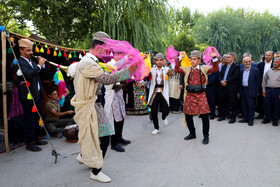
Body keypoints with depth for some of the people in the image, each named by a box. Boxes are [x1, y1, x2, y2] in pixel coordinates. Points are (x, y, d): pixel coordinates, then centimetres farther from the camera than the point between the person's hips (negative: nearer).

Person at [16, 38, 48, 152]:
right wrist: (39, 65, -17)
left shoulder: (31, 62, 16)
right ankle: (29, 143, 10)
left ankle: (36, 139, 29)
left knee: (38, 118, 16)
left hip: (37, 95, 9)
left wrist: (42, 64, 4)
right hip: (28, 96, -8)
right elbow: (28, 74, -26)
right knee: (30, 120, -1)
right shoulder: (19, 62, -10)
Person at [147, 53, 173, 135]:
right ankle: (156, 128, 26)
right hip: (154, 93, 1)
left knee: (166, 110, -7)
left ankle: (164, 118, 32)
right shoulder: (152, 70, 5)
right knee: (154, 112, 6)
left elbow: (171, 73, -15)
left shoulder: (166, 69, 3)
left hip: (163, 94, -1)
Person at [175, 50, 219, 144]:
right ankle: (192, 134, 28)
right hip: (190, 95, 3)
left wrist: (214, 58, -22)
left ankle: (206, 135, 14)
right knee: (188, 115, 7)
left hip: (201, 95, -3)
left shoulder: (204, 68, 3)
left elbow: (215, 69, -9)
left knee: (205, 115, -7)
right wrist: (179, 59, -4)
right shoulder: (187, 69, 11)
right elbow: (177, 69, 6)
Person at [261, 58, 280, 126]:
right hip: (268, 90, 3)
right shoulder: (268, 71, 12)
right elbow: (264, 81, 15)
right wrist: (263, 90, 7)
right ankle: (267, 119, 18)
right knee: (266, 105, 4)